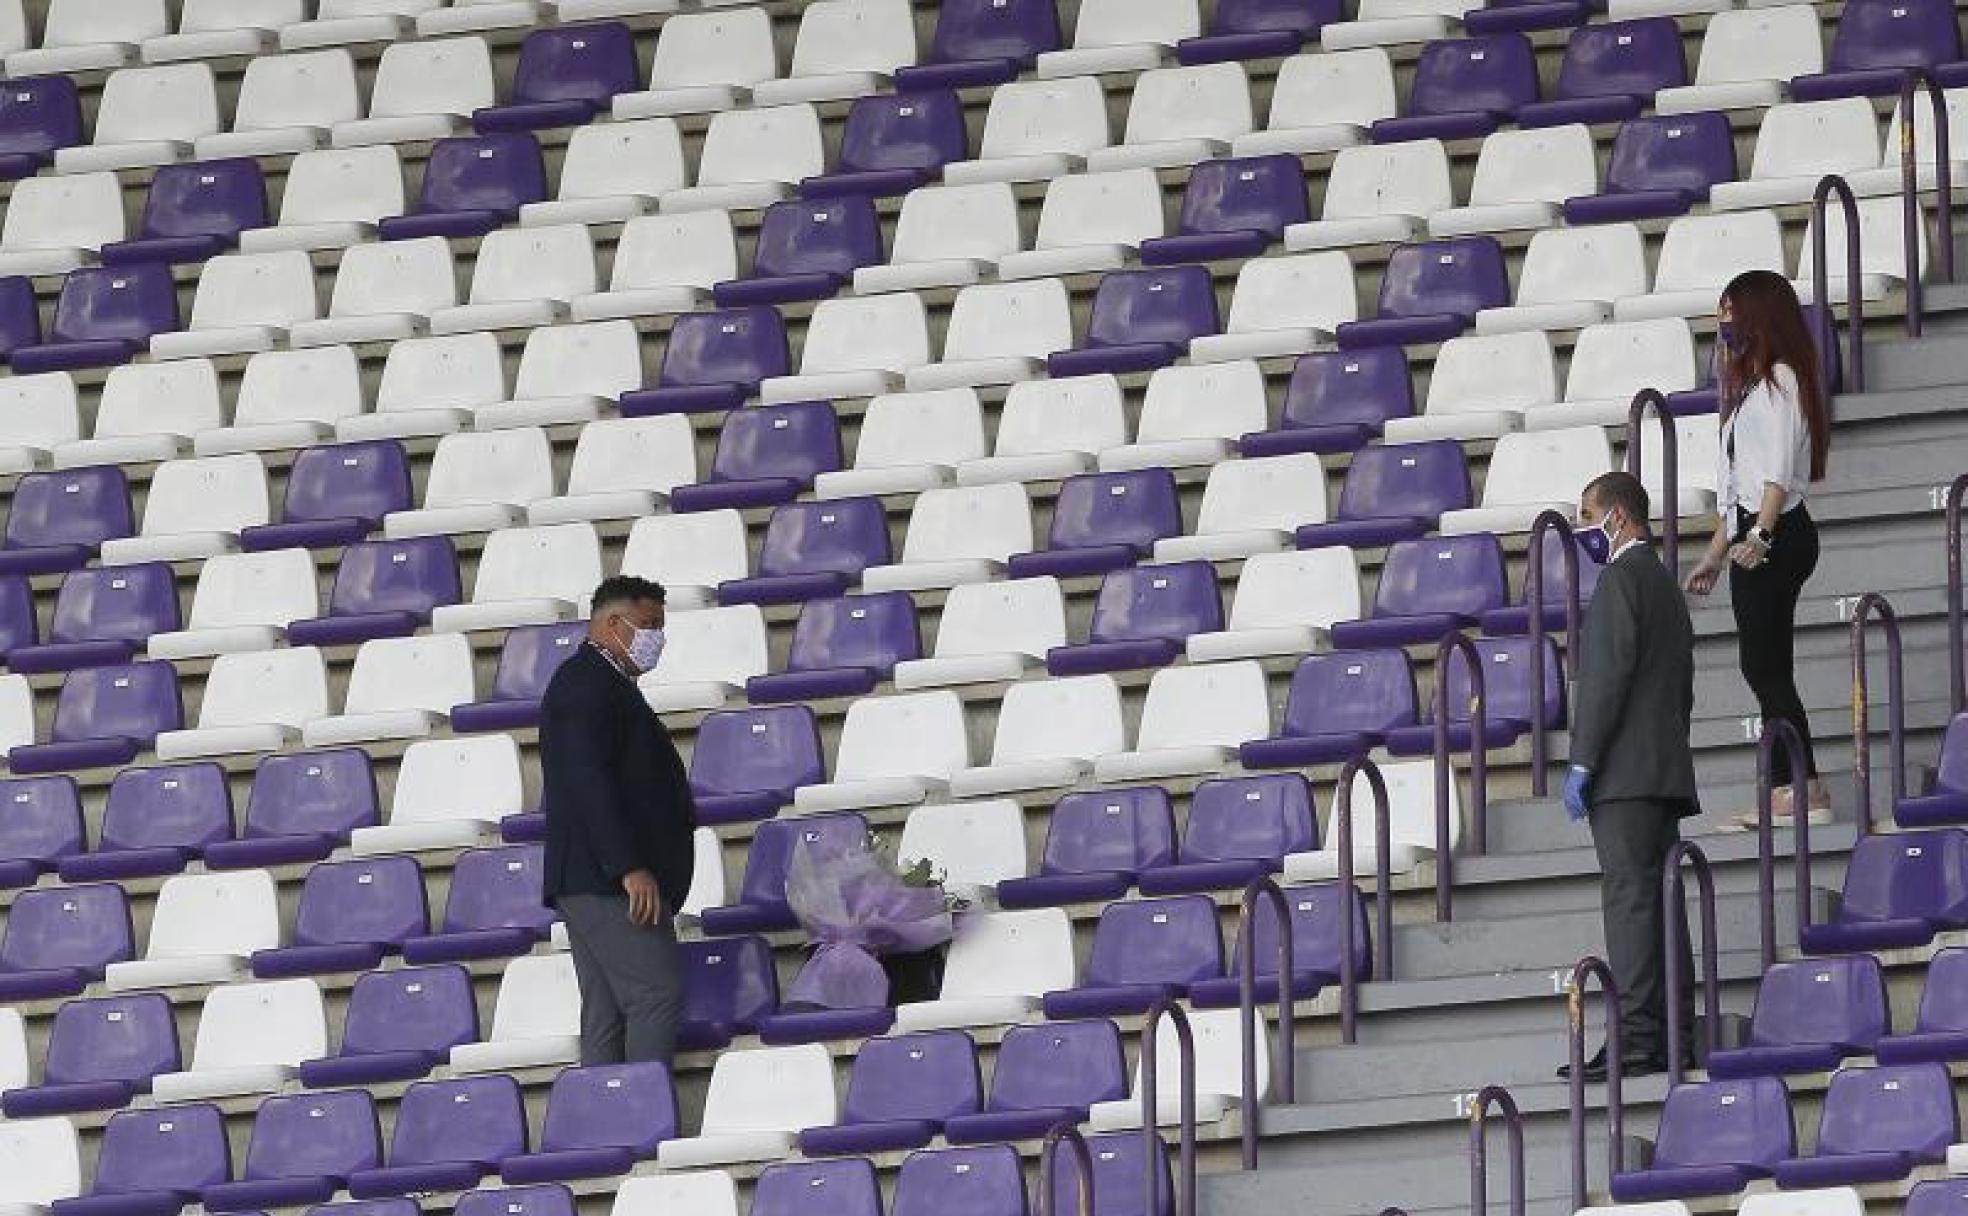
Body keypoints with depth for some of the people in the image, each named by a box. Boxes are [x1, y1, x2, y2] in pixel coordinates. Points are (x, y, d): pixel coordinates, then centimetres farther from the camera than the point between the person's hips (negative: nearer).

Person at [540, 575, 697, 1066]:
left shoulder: (601, 683, 24)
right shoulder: (586, 681, -9)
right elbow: (588, 780, -19)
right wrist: (630, 867, -24)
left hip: (595, 883, 11)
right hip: (605, 879, -11)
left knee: (607, 1014, 6)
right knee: (657, 992, -17)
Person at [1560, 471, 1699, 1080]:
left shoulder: (1622, 577, -7)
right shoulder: (1665, 584, 23)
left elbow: (1608, 673, -15)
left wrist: (1582, 762, -15)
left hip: (1626, 773, -10)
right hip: (1666, 770, 10)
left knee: (1629, 897, -13)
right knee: (1657, 903, 8)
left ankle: (1637, 1037, -19)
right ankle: (1674, 1032, 6)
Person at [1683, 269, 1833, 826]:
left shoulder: (1780, 379, -8)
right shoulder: (1752, 383, 23)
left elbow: (1780, 470, -18)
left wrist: (1759, 536, -27)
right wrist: (1717, 552, 26)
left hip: (1778, 535, -10)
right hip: (1750, 537, 10)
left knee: (1765, 665, -12)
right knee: (1762, 667, 5)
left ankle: (1807, 790, -14)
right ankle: (1784, 791, 4)